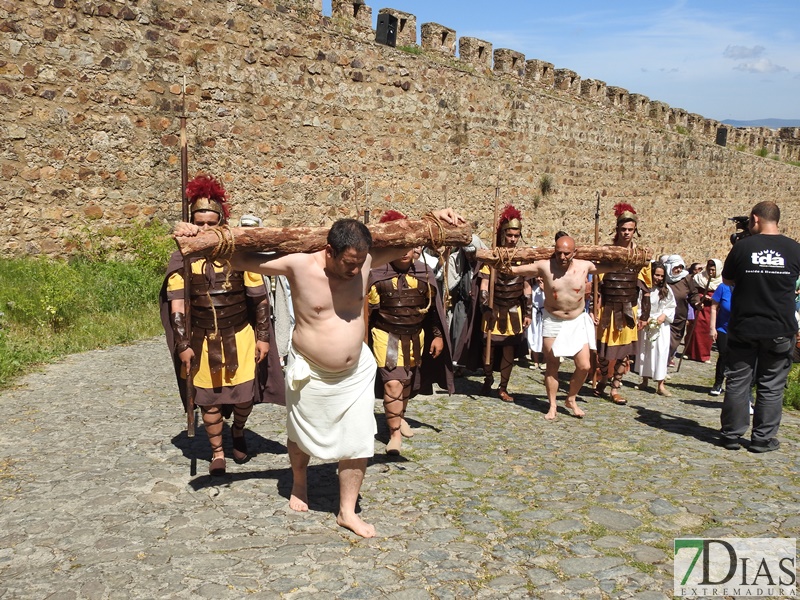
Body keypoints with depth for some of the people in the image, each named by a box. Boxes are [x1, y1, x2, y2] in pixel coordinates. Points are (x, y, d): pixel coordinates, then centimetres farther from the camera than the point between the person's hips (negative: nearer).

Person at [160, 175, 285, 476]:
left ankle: (238, 432, 36)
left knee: (244, 395, 2)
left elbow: (260, 298, -2)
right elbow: (177, 305, -7)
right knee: (209, 398, 8)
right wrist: (183, 345, -12)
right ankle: (217, 452, 28)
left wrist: (263, 337, -3)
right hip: (203, 340, 1)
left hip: (239, 336, -1)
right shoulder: (182, 259, -7)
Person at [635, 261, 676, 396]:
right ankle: (645, 380, 24)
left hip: (661, 326, 0)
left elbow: (672, 306, 4)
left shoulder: (666, 289, -2)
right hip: (645, 324, 0)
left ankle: (660, 384, -5)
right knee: (644, 351, 10)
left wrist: (664, 316, -11)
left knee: (661, 352, -6)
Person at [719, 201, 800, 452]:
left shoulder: (742, 246, -7)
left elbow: (727, 279, 6)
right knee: (772, 386, 9)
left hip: (743, 328, -1)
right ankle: (762, 438, 14)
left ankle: (732, 434, 15)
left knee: (738, 382, 9)